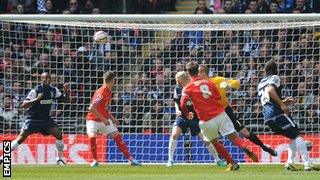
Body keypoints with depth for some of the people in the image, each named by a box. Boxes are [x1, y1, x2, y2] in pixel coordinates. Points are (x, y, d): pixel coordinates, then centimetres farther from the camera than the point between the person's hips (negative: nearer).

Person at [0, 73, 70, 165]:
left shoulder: (53, 90, 1)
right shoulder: (35, 91, -15)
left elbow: (66, 100, 10)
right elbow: (24, 105, -20)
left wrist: (67, 91, -10)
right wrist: (37, 99, -32)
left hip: (46, 119, 5)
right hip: (33, 118, -5)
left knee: (59, 134, -12)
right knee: (21, 138, -14)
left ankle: (59, 158, 2)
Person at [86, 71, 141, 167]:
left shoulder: (108, 91, 4)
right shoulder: (102, 93, -24)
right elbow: (91, 108, -29)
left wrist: (112, 118, 11)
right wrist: (103, 119, -27)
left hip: (105, 120, 8)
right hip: (93, 119, -8)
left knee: (117, 136, 1)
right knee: (92, 137, -29)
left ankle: (131, 159, 4)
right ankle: (95, 160, -12)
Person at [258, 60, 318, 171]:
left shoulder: (261, 84, 25)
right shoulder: (274, 78, 1)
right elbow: (270, 90, -20)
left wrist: (284, 102, 32)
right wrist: (282, 104, -20)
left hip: (267, 118, 8)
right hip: (278, 113, -8)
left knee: (293, 138, 16)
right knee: (297, 136, -8)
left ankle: (290, 162, -1)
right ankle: (308, 164, -20)